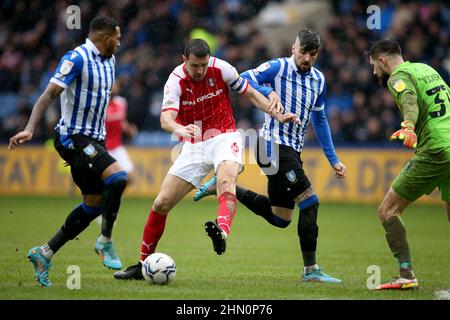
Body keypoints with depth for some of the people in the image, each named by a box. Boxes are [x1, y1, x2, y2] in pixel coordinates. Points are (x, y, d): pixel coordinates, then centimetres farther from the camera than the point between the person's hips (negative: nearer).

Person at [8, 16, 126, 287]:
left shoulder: (109, 61, 14)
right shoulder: (77, 58, -14)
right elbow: (50, 94, -20)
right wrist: (30, 129, -30)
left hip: (94, 140, 9)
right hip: (74, 138, -9)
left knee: (93, 205, 8)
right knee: (118, 177, -26)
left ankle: (44, 254, 18)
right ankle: (105, 240, -9)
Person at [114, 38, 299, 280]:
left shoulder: (221, 69, -9)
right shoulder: (176, 81, -13)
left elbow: (250, 93, 5)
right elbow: (166, 118, -29)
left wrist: (278, 115, -3)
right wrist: (178, 128, -52)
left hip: (225, 138, -1)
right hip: (194, 146, 1)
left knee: (226, 180, -36)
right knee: (161, 203, -3)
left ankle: (222, 233, -61)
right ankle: (143, 265, 12)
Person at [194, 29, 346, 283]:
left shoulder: (318, 79, 12)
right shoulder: (278, 68, -8)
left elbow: (320, 120, 21)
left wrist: (333, 160, 18)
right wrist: (267, 91, -30)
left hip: (292, 152, 8)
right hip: (274, 145, -8)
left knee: (280, 219, 12)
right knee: (310, 202, -15)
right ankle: (311, 270, -8)